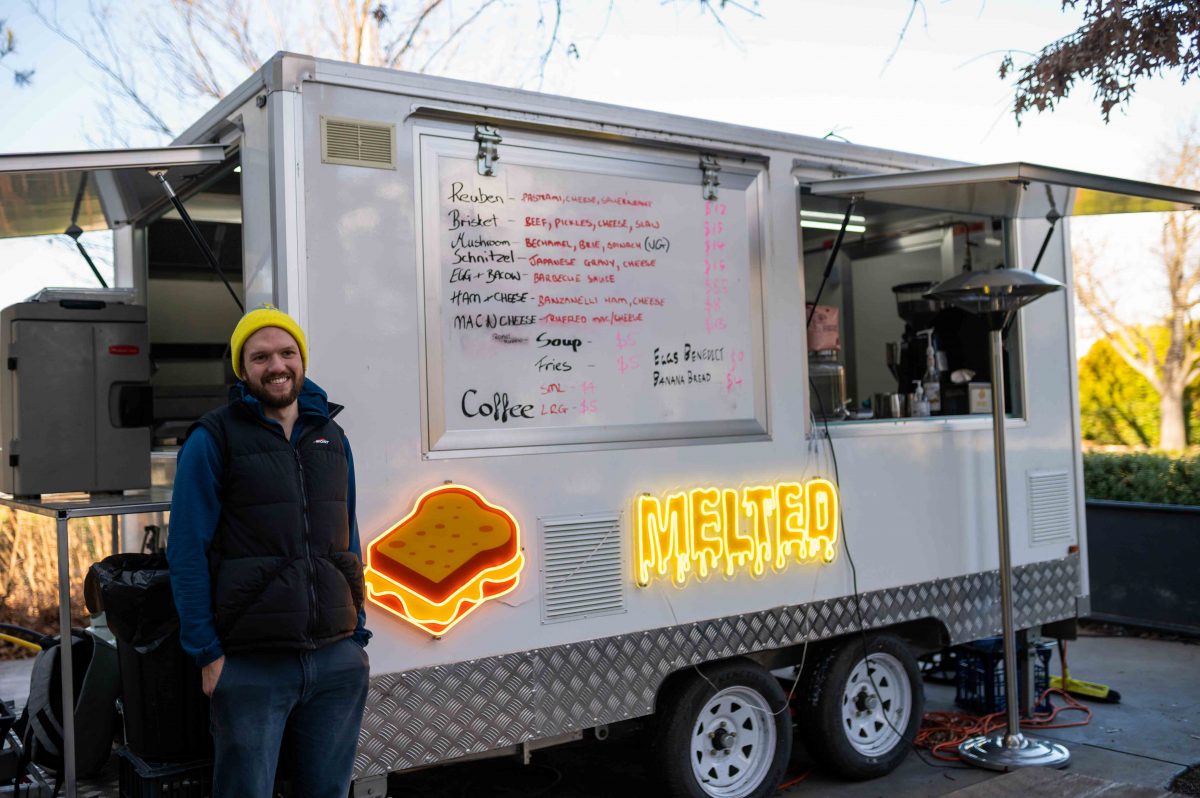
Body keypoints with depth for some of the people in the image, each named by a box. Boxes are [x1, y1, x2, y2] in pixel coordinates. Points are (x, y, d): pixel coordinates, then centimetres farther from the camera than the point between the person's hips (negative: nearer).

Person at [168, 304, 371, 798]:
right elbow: (187, 553, -7)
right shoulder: (214, 439, -3)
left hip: (336, 660, 5)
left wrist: (358, 636, 11)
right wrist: (207, 653, -10)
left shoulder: (331, 437, 12)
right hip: (250, 664, -4)